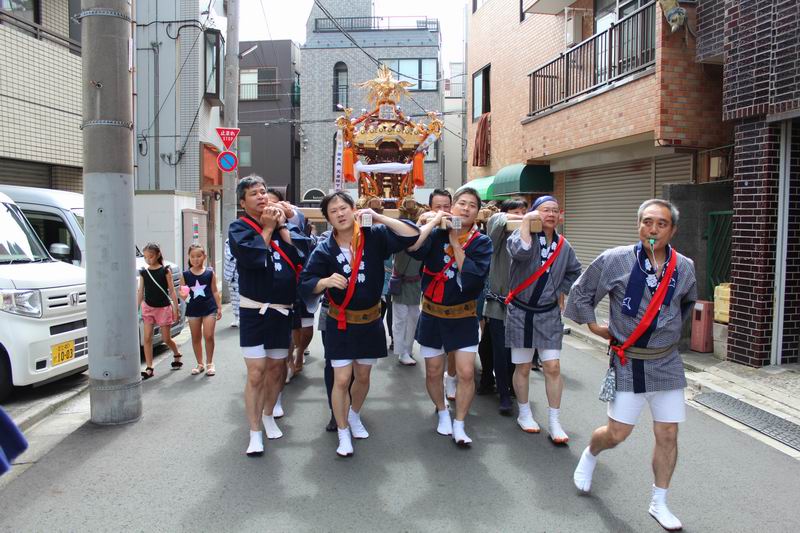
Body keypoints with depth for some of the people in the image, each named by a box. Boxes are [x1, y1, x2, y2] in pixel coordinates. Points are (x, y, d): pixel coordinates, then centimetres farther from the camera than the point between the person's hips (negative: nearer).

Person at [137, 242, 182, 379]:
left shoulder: (165, 271, -6)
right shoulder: (143, 272, 3)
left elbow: (172, 291, -5)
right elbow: (140, 292, 8)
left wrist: (175, 309, -8)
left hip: (164, 307, -3)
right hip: (148, 308, 3)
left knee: (166, 338, 6)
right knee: (147, 338, -3)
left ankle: (177, 355, 34)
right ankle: (149, 369, 2)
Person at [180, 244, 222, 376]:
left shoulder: (210, 273, -2)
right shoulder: (185, 274, -1)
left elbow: (215, 291, 4)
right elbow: (182, 293, 4)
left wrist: (219, 307, 3)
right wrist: (183, 294, -19)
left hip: (209, 308, -2)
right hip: (193, 309, 2)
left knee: (208, 336, -6)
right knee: (196, 338, 11)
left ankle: (209, 363, 11)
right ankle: (200, 364, 25)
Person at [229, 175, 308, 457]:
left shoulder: (283, 222, 9)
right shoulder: (238, 228, -3)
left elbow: (302, 252, -6)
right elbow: (251, 257, -23)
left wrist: (281, 226, -8)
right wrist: (267, 228, -11)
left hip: (283, 311, 4)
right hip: (254, 312, -4)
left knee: (276, 368, 15)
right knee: (256, 373, -7)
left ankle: (268, 416, 36)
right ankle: (255, 432, 5)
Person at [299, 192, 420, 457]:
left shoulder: (374, 236, -9)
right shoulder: (324, 250, -9)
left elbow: (413, 235, -15)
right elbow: (305, 285, -10)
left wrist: (380, 218, -21)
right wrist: (326, 281, -30)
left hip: (370, 322, 2)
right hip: (340, 324, -2)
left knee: (363, 376, 17)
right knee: (342, 379, -4)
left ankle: (354, 415, 45)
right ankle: (343, 433, 18)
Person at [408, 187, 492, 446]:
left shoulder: (481, 242, -4)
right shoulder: (436, 233, -3)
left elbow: (473, 277, -21)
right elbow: (412, 248, -24)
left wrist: (456, 243, -17)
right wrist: (433, 222, -18)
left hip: (463, 316, -1)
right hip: (432, 314, 1)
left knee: (466, 373, -4)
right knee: (433, 372, 10)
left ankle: (459, 425, 16)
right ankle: (442, 412, 36)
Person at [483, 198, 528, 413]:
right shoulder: (500, 237, -3)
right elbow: (495, 220, -22)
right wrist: (523, 220, -14)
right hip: (498, 304, -3)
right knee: (501, 352, 1)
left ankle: (515, 390, 30)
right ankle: (504, 395, 12)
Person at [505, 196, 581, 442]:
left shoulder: (563, 245, 4)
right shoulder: (523, 234, -9)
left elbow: (574, 271, 23)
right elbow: (521, 252, -34)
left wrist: (561, 292, 11)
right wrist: (526, 220, -26)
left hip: (549, 314, 3)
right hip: (520, 312, -3)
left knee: (553, 367, -2)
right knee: (523, 367, 8)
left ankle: (555, 423, 8)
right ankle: (524, 414, 26)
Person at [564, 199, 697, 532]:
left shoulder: (684, 268, -1)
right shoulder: (615, 260, -12)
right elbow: (581, 292, 2)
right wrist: (594, 326, 2)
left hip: (667, 363, 3)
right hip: (628, 362, -3)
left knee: (668, 435, 8)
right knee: (617, 433, 2)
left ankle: (659, 504, 27)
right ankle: (589, 456, 36)